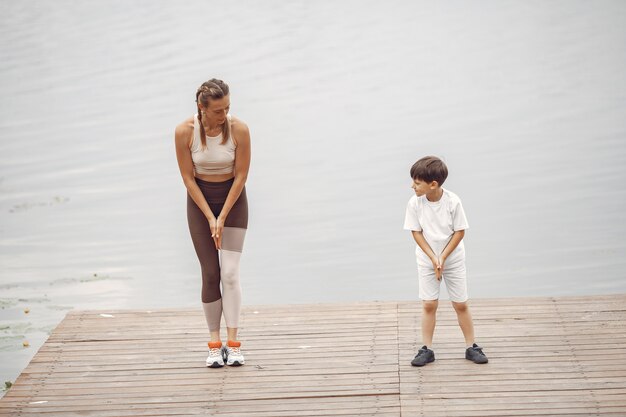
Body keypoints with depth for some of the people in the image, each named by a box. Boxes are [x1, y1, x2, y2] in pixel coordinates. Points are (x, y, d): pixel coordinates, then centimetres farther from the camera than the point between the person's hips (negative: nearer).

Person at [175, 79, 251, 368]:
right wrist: (210, 219, -13)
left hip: (233, 199, 0)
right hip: (200, 200, 0)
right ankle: (214, 344, 4)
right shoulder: (185, 131, -18)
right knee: (210, 274, -3)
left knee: (230, 273, -9)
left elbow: (241, 175, -12)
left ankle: (233, 344, -5)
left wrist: (222, 218, -14)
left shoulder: (239, 129, -19)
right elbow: (188, 178, -11)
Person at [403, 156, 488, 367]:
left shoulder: (453, 201, -21)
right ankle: (426, 349, 10)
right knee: (429, 304, 2)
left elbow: (460, 231, -14)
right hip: (427, 260, 1)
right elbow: (416, 232, -10)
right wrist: (433, 259, -17)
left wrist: (443, 258, -18)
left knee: (461, 304, 5)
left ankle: (471, 347, 17)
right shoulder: (414, 203, -16)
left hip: (453, 259, -1)